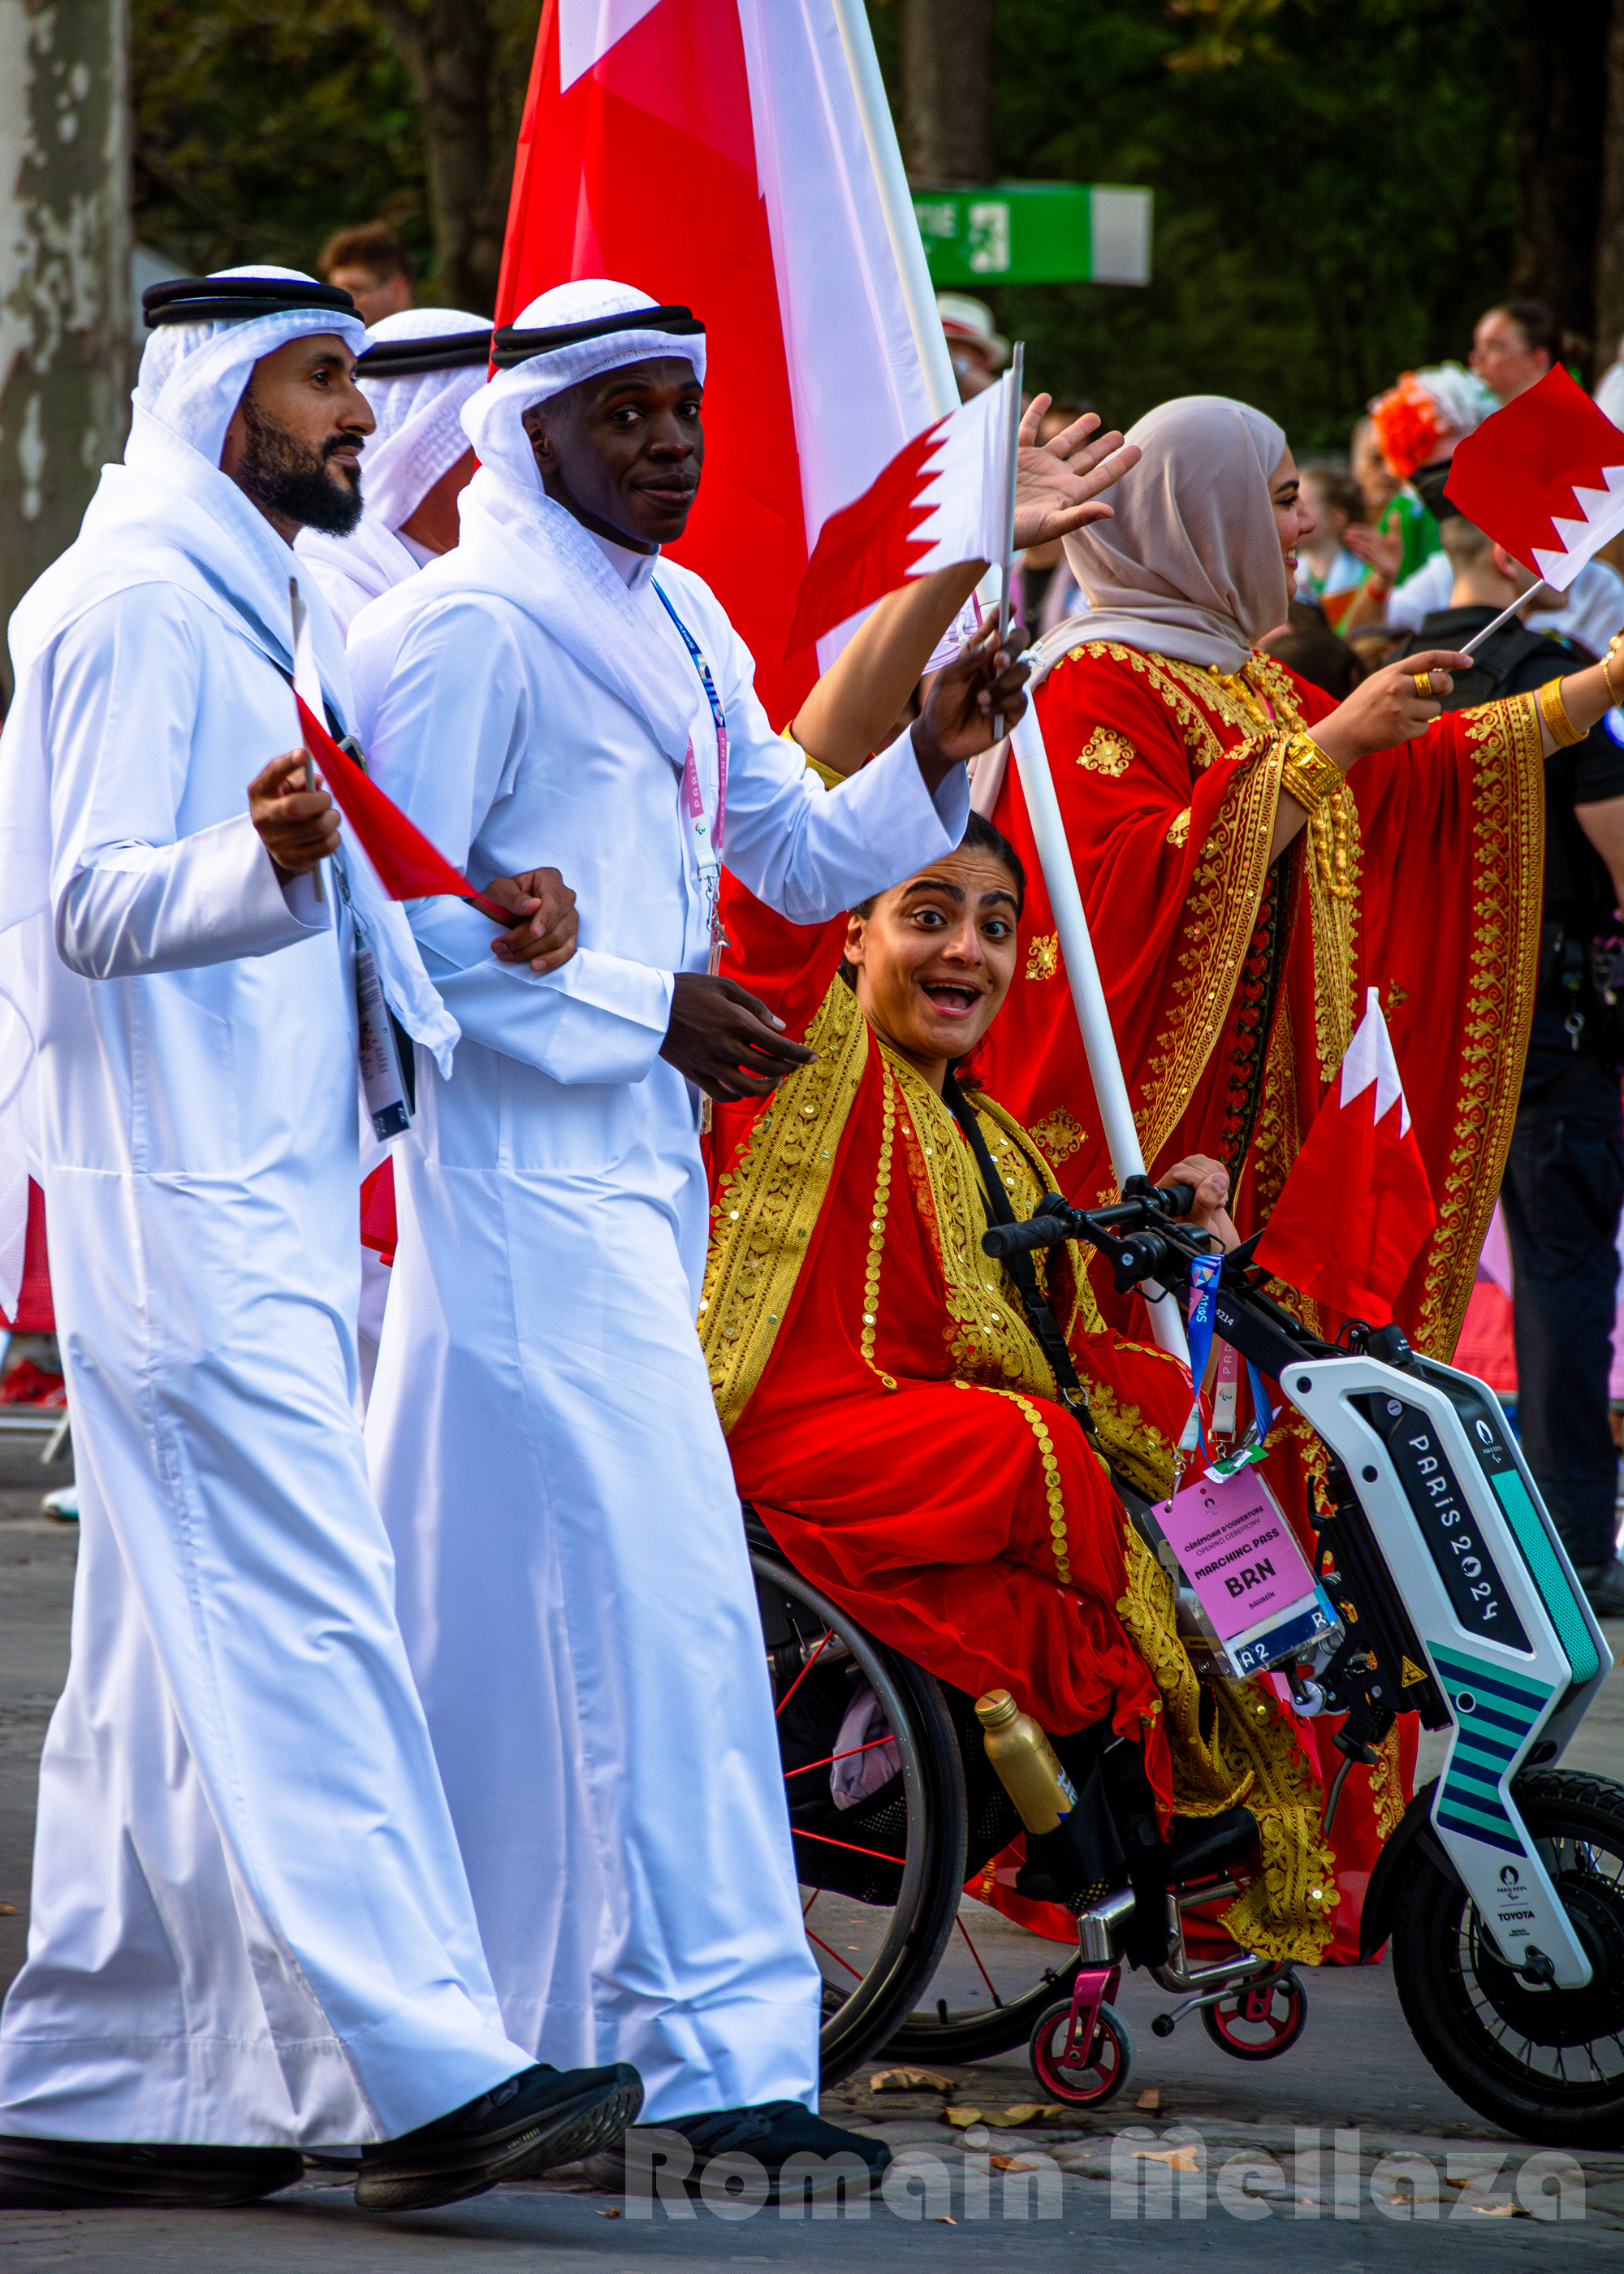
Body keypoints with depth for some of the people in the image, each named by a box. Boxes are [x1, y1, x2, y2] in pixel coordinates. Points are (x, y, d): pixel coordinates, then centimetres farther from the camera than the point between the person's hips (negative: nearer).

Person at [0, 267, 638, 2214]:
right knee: (305, 1626, -15)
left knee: (174, 1656, 10)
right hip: (179, 1215, -10)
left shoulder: (255, 604, 21)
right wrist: (264, 860, -36)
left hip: (260, 1204, 10)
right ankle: (421, 2073, -21)